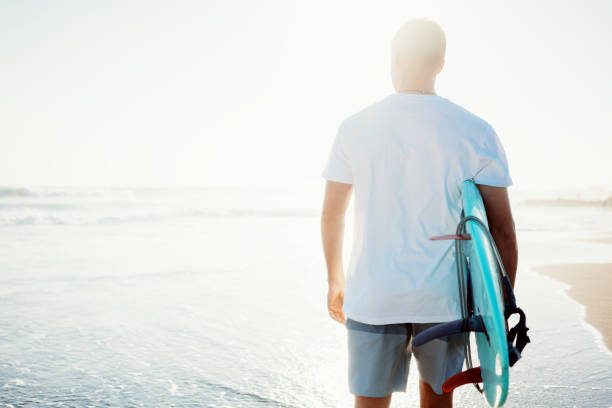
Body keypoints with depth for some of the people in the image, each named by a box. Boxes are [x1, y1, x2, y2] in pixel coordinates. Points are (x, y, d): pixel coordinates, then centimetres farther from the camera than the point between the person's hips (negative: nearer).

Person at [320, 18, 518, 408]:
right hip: (444, 299, 1)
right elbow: (502, 229, -3)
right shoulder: (477, 133, -3)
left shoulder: (355, 127, -1)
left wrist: (335, 281, 19)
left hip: (373, 296, -1)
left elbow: (331, 217, 5)